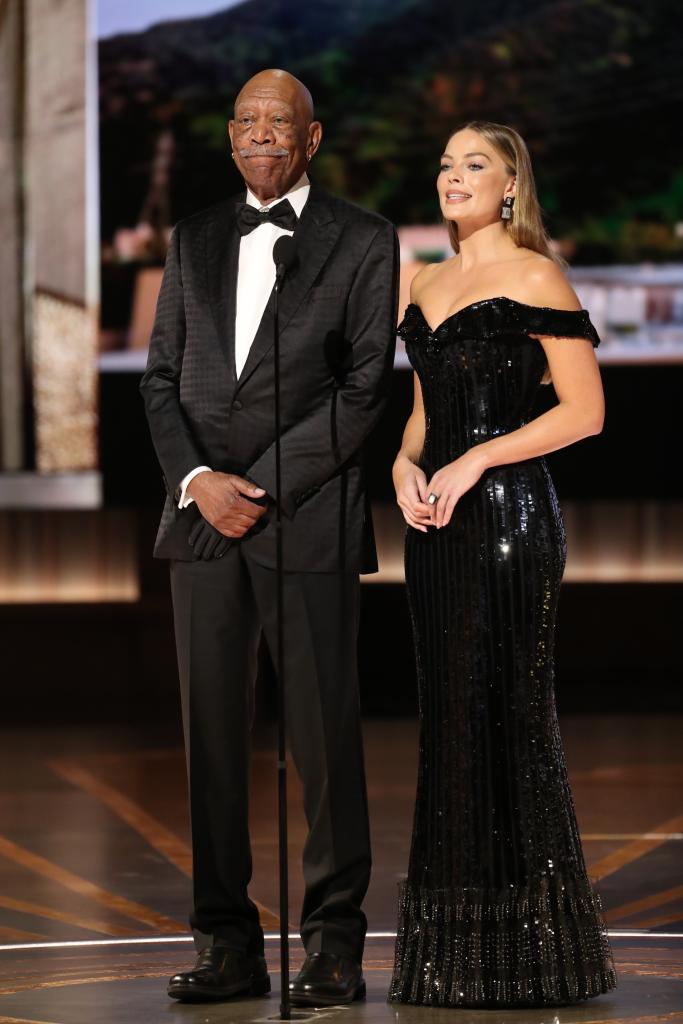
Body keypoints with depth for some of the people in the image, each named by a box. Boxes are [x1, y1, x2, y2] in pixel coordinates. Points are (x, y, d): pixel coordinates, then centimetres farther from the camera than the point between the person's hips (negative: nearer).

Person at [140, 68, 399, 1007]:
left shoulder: (363, 242, 3)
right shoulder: (195, 240, 16)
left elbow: (365, 387, -3)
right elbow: (162, 376, 13)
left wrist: (262, 488, -9)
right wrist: (196, 480, -5)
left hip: (309, 516, -4)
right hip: (202, 514, 4)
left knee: (325, 736, -3)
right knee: (212, 735, 3)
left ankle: (334, 947, 4)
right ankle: (228, 946, 8)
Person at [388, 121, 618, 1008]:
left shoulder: (534, 277, -5)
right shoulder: (429, 284, 17)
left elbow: (584, 410, -10)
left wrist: (472, 463, -15)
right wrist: (406, 465, 2)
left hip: (507, 512, -7)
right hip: (438, 520, 7)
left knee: (505, 715, -7)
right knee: (448, 717, 7)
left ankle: (524, 947, 0)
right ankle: (452, 943, 13)